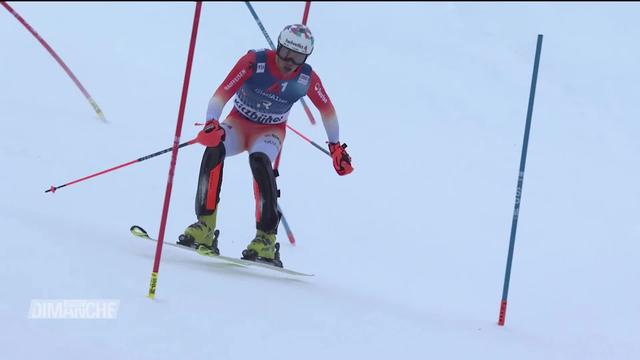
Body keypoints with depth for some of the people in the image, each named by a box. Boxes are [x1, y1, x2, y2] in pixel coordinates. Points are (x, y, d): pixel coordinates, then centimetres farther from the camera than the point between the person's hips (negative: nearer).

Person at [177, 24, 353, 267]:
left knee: (259, 160, -36)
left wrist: (336, 147, 11)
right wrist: (211, 123, -46)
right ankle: (205, 226, -31)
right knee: (214, 149, -34)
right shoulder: (254, 62, -21)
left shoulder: (307, 78, -14)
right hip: (239, 123, 0)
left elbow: (326, 109, 4)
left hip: (270, 132, 0)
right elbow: (222, 94, -27)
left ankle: (266, 238, -35)